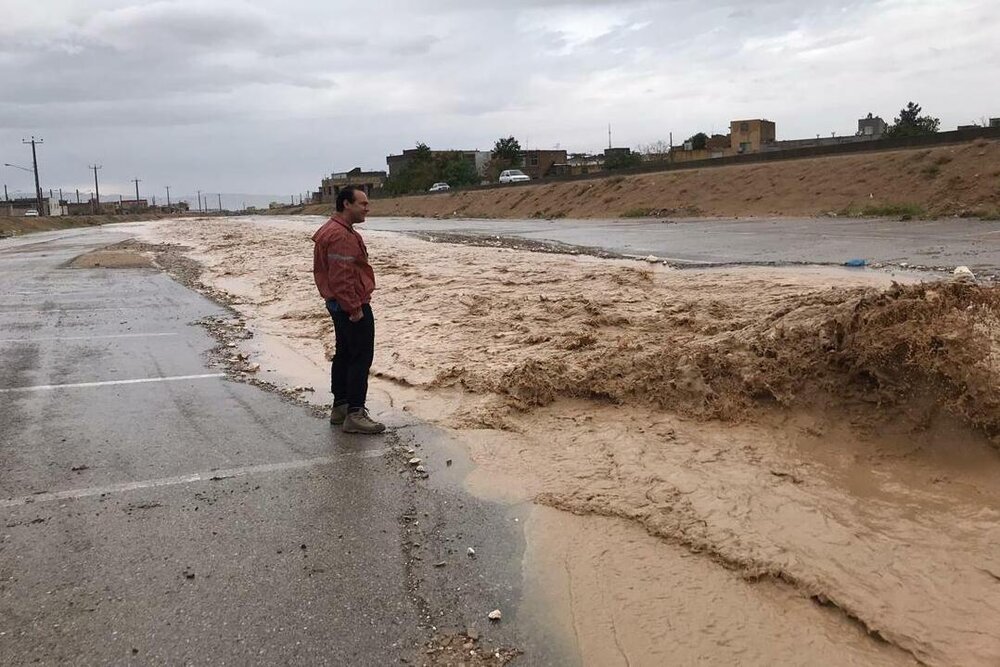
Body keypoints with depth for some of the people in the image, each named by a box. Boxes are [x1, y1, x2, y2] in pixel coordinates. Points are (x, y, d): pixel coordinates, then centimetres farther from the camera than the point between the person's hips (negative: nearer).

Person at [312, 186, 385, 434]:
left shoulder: (334, 231, 15)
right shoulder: (341, 236, -21)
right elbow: (342, 278, -26)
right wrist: (355, 308, -21)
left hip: (339, 305, 11)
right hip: (352, 306, -11)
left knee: (344, 354, 16)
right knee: (361, 358, -7)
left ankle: (340, 407, 25)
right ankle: (355, 415, -4)